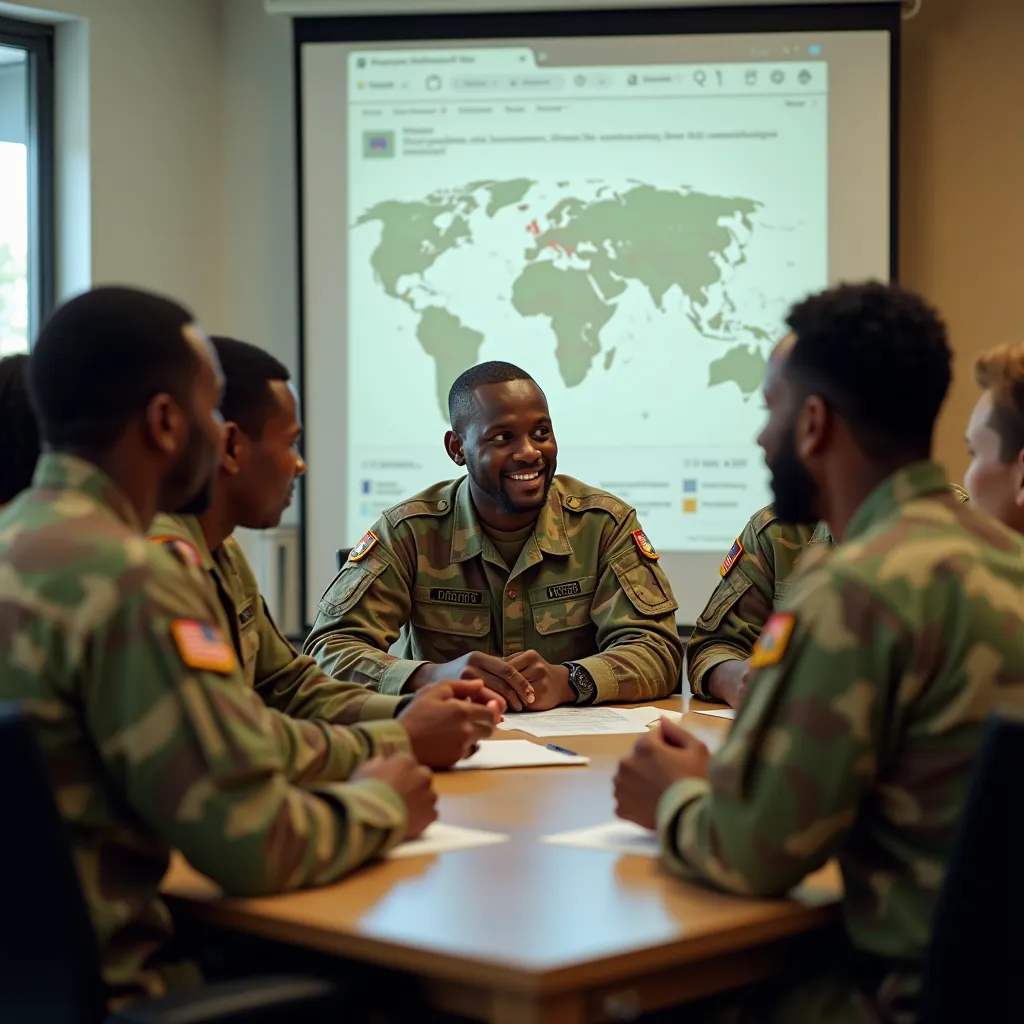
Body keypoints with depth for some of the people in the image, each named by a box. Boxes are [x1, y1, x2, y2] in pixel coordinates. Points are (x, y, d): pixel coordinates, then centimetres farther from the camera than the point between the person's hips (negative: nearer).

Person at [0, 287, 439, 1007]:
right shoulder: (127, 578, -21)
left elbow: (219, 731, 14)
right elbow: (257, 845, -21)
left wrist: (387, 743, 18)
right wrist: (382, 801, -3)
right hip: (100, 985, -9)